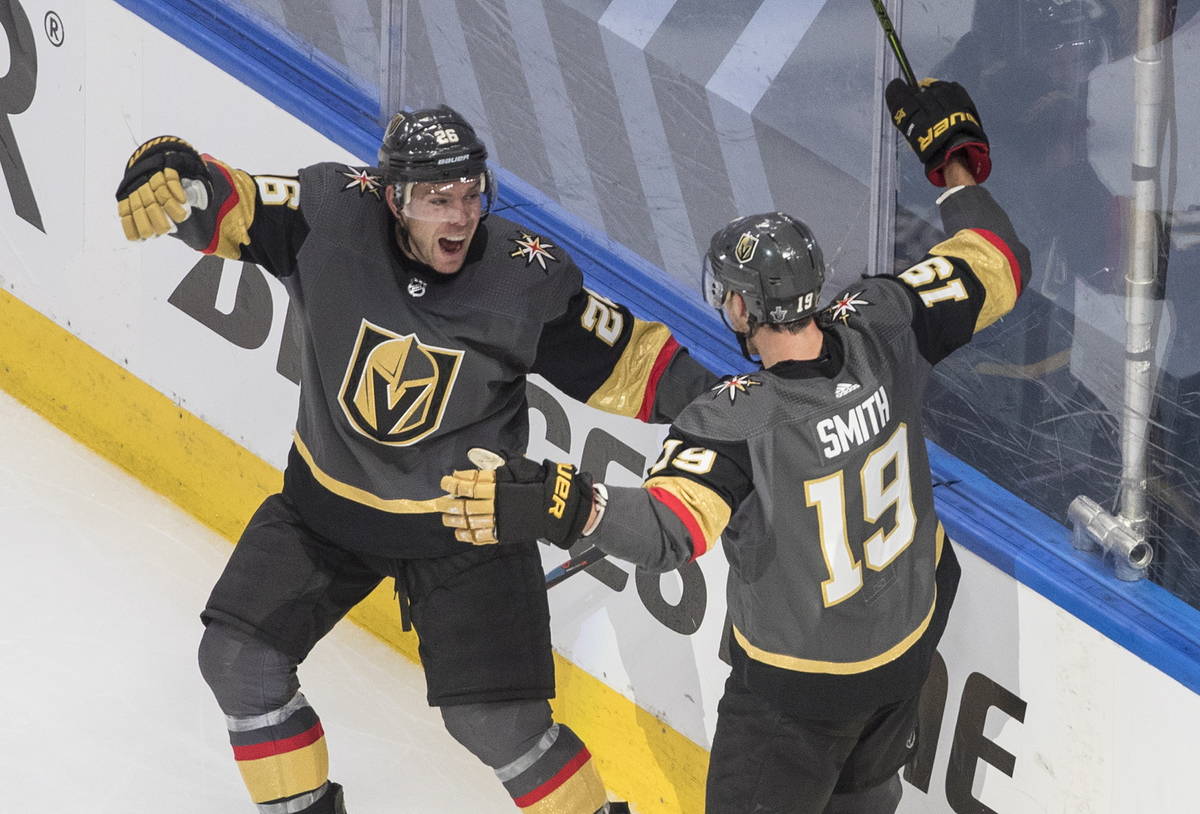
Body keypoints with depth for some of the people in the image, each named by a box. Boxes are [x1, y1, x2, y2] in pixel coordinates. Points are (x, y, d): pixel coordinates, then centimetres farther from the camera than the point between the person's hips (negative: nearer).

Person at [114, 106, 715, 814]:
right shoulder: (331, 217, -21)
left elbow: (624, 361, -13)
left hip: (464, 518, -2)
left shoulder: (528, 277, -22)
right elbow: (223, 207, -16)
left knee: (496, 720, -6)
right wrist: (168, 174, -38)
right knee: (238, 657, -1)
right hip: (328, 500, 3)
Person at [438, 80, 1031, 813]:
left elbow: (673, 530, -48)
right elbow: (996, 270, -7)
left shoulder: (740, 420, -35)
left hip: (801, 690, -6)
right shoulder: (880, 329, -19)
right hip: (912, 641, 6)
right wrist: (955, 160, 2)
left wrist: (571, 508, -61)